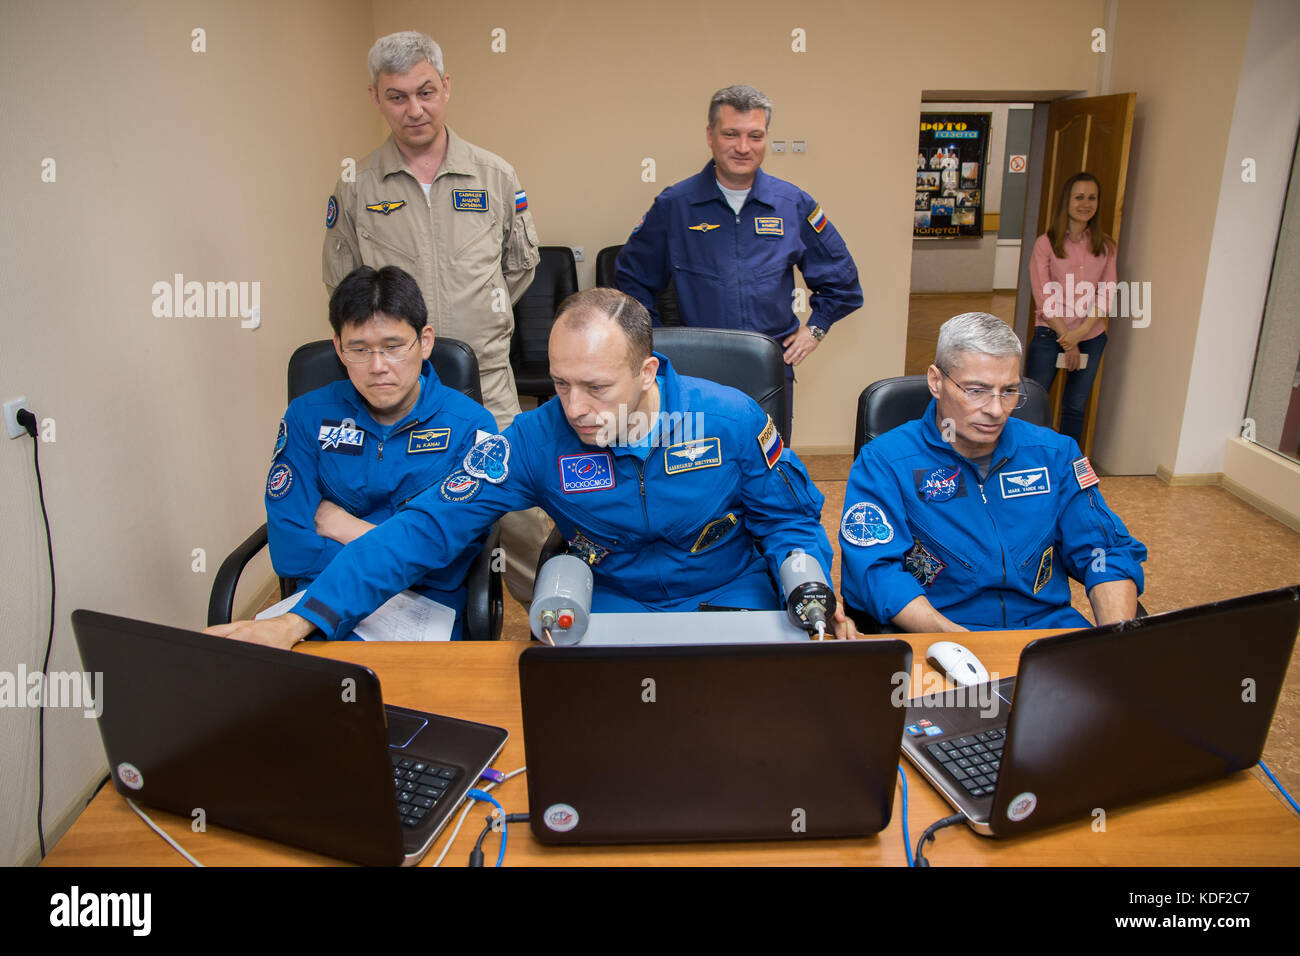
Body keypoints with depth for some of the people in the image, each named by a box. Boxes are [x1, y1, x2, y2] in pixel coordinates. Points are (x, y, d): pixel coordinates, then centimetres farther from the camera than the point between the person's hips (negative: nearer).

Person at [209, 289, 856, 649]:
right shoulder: (539, 439, -14)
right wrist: (302, 621, -23)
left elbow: (790, 520, 2)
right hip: (607, 611, 1)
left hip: (730, 602, 0)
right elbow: (426, 527, -16)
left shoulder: (732, 420, -13)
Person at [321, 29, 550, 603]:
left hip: (487, 378, 0)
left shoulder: (494, 178, 5)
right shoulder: (356, 190, 4)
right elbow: (341, 286, 15)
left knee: (518, 513, -1)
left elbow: (521, 264, 18)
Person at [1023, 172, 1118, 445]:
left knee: (1075, 407, 10)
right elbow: (1043, 297, -8)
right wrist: (1068, 341, -11)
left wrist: (1081, 331, -15)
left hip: (1091, 338, 3)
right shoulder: (1046, 243, -3)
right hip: (1050, 335, -3)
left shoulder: (1105, 246, 6)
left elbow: (1107, 294, 1)